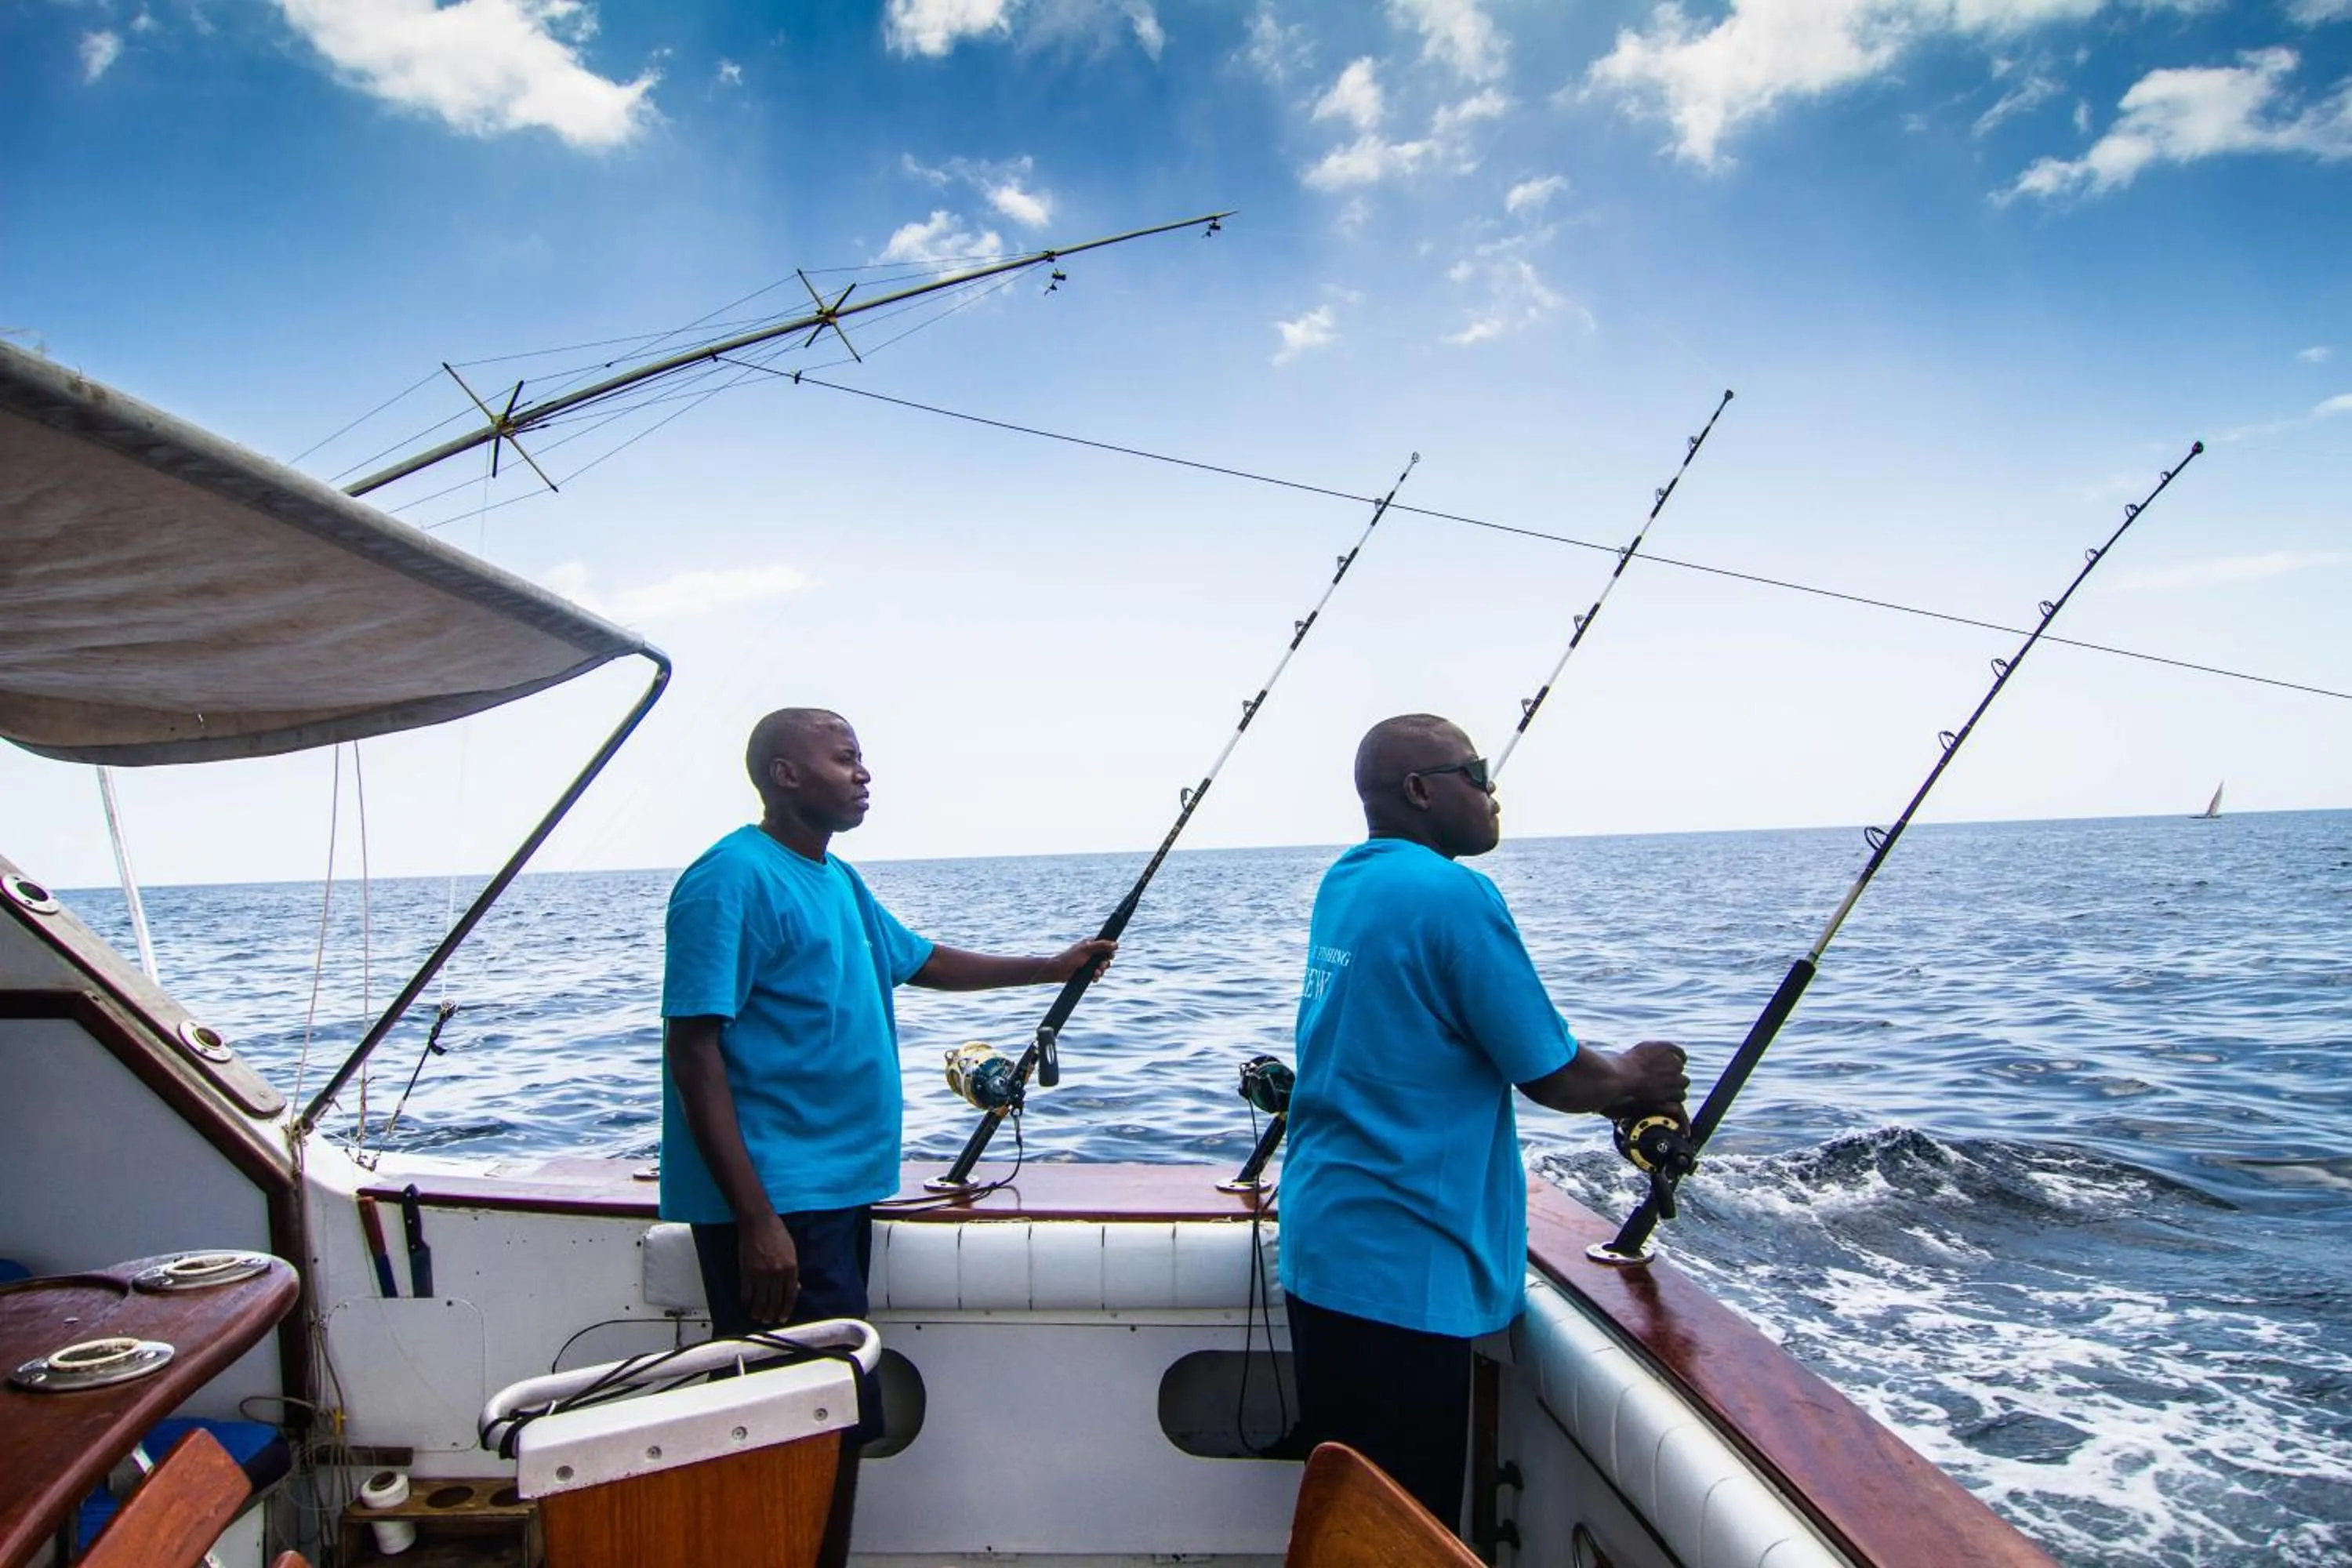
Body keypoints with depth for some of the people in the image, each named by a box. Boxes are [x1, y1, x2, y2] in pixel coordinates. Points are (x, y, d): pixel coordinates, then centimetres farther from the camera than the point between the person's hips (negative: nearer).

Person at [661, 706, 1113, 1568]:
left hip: (839, 1189, 9)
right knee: (819, 1431, -6)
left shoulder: (839, 880, 14)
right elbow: (692, 1049, -19)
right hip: (774, 1205, -9)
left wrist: (1052, 967, 26)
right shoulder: (734, 878, -14)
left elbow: (926, 961, 28)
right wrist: (756, 1220, -23)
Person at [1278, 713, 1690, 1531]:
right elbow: (1552, 1076, -12)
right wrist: (1635, 1078, 10)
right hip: (1399, 1267, -9)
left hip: (1323, 1244, 9)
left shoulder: (1343, 883, 9)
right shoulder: (1453, 894, -17)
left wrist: (1612, 1079, 16)